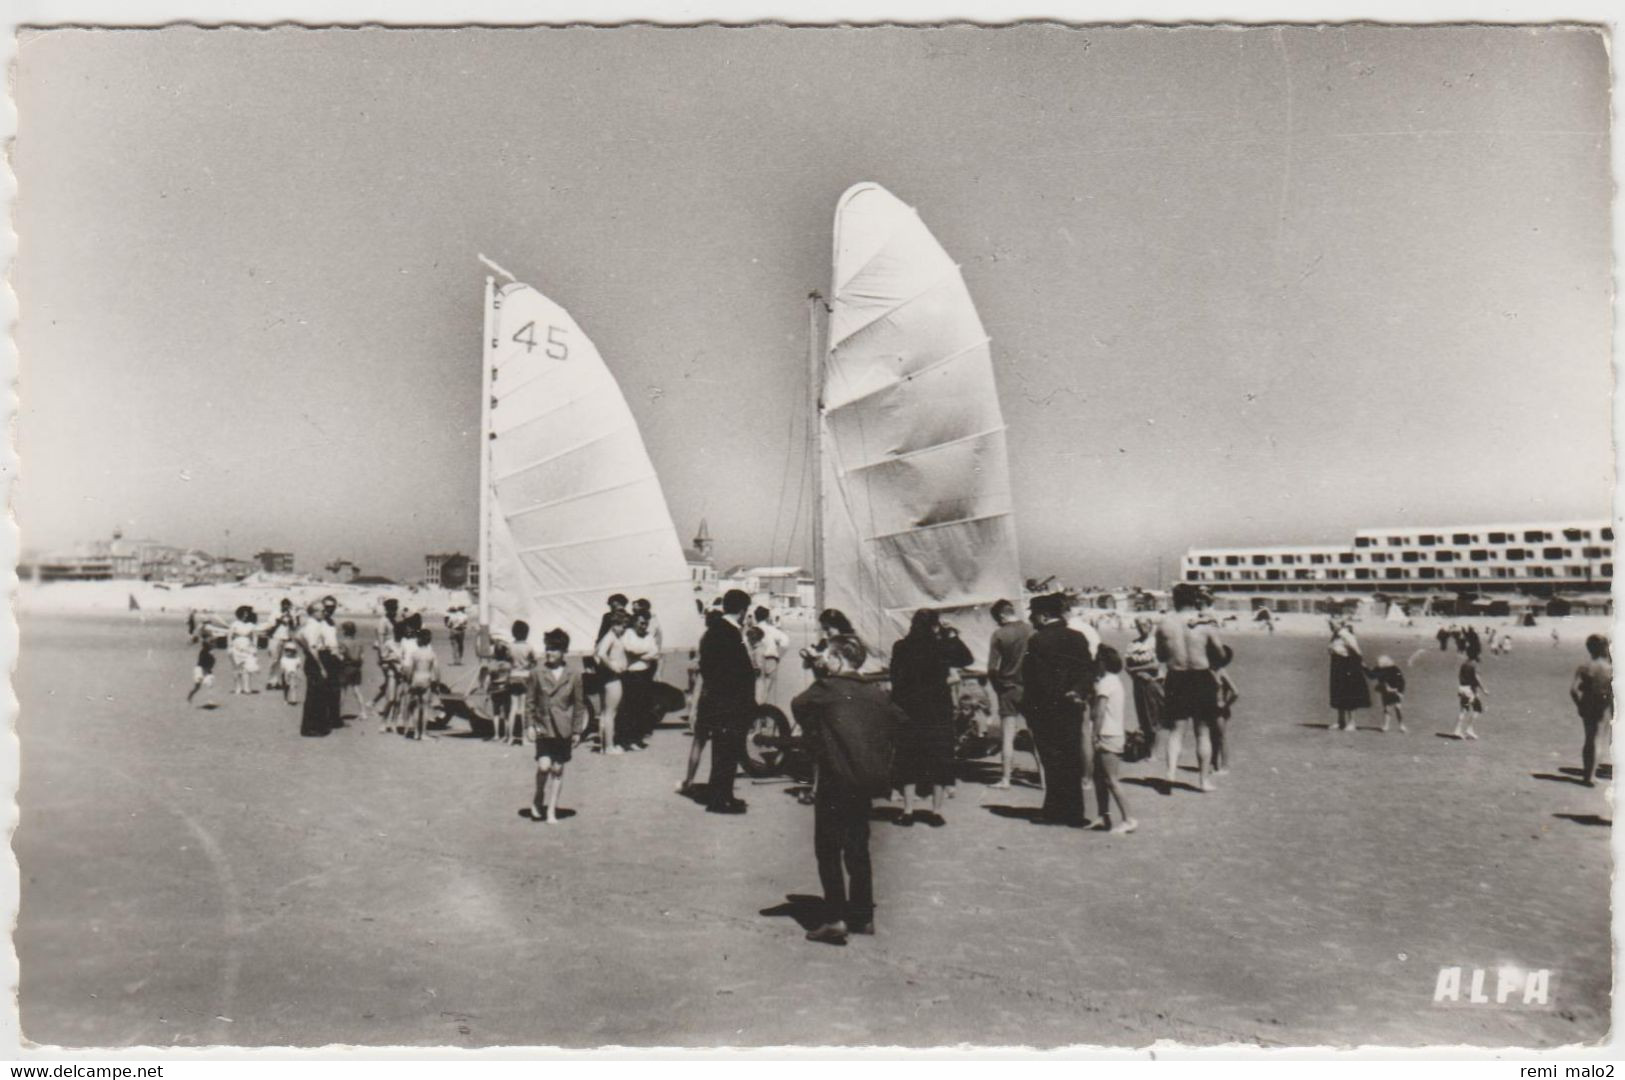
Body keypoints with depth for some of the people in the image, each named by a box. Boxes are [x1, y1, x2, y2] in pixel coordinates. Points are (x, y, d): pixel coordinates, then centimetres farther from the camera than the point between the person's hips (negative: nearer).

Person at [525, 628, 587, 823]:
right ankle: (538, 801, 12)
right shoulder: (537, 674, 0)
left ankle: (551, 810, 17)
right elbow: (529, 701, 5)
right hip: (543, 727, -1)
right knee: (544, 766, -14)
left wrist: (577, 731, 4)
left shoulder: (573, 677, 1)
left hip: (563, 730, 1)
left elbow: (579, 705, 6)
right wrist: (530, 725, -2)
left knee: (558, 769, 5)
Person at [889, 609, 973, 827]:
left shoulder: (900, 648, -5)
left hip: (908, 710, 1)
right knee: (939, 759, 9)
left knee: (909, 760, 9)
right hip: (938, 709, -1)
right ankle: (936, 811, 10)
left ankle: (908, 811, 9)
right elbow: (967, 659, 5)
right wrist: (951, 634, 6)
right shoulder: (941, 647, -9)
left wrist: (897, 706, 6)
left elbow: (895, 679, -2)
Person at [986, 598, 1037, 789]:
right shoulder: (1031, 629, -4)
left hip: (1008, 688, -2)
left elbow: (992, 668, -8)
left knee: (1007, 737, 5)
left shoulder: (999, 634, -8)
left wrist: (997, 687, 8)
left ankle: (1005, 778, 6)